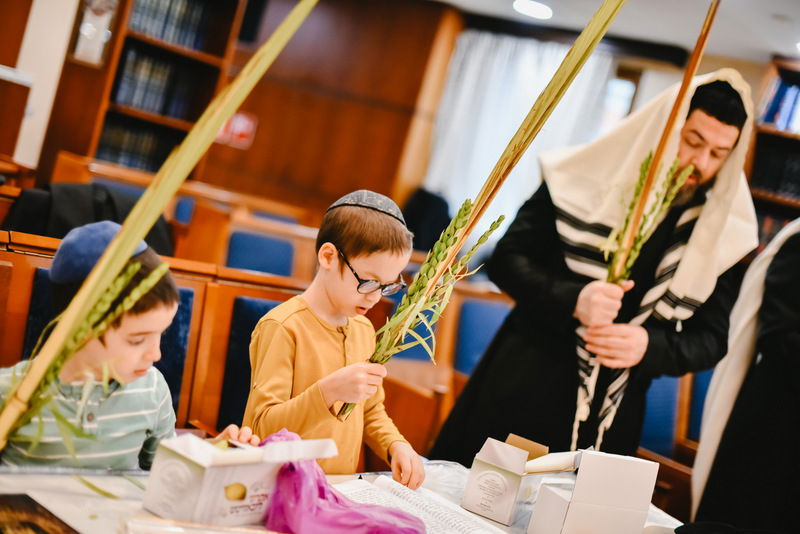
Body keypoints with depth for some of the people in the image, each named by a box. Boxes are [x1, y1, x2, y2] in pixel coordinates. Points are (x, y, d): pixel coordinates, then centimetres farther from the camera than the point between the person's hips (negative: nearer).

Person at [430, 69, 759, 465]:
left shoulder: (721, 234, 1)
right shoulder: (585, 178, -4)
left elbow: (711, 338, 2)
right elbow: (507, 259, -4)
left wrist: (650, 346, -19)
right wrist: (572, 300, -22)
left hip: (613, 416, 1)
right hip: (526, 389, -1)